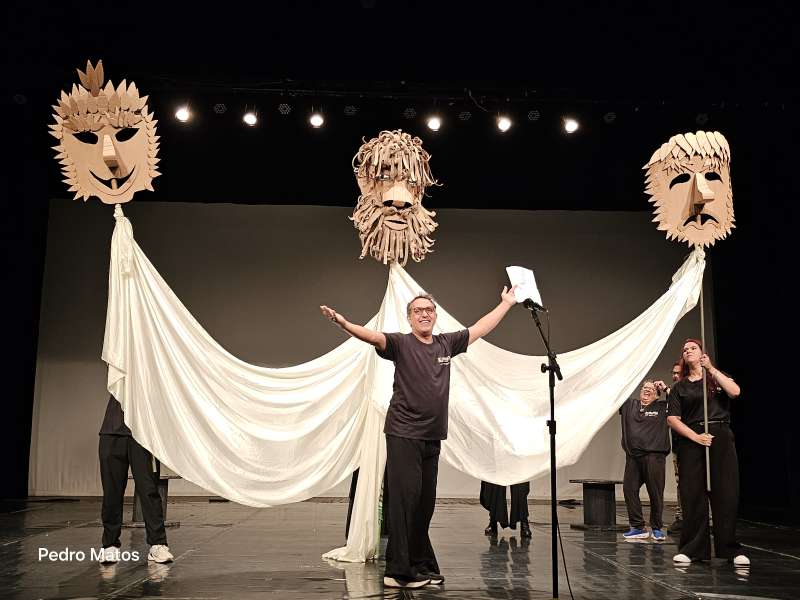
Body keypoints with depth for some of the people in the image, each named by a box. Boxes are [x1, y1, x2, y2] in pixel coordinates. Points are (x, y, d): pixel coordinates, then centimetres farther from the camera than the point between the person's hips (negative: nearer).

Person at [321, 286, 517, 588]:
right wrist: (344, 323, -39)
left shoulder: (447, 344, 12)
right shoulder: (401, 344, -3)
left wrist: (506, 303, 30)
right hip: (403, 435, -5)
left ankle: (421, 567, 20)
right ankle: (398, 572, 0)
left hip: (432, 438, 5)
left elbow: (481, 327, 23)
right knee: (404, 501, -6)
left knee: (425, 505, 10)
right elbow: (374, 336, -21)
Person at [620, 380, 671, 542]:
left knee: (655, 493, -1)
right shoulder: (629, 405, 18)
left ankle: (657, 528, 12)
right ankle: (638, 527, 8)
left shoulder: (662, 408, 9)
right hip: (633, 456, 3)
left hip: (654, 456, -3)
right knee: (629, 489, -1)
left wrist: (665, 388, 2)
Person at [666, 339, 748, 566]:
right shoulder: (679, 387, 13)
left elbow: (735, 392, -8)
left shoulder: (718, 378, 14)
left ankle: (731, 549, 4)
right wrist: (695, 436, -10)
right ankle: (692, 549, 3)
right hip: (691, 440, 1)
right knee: (693, 495, -2)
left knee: (726, 494, -4)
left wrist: (711, 368, -9)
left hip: (721, 438, 0)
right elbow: (673, 419, 4)